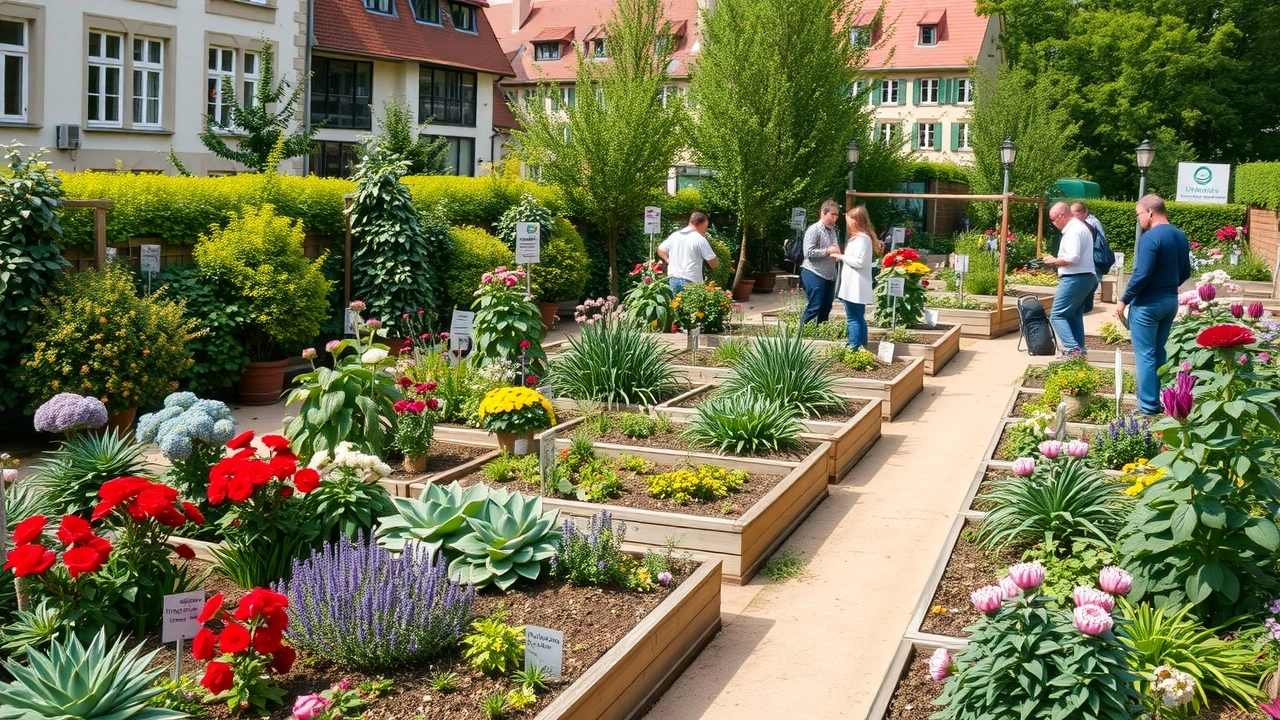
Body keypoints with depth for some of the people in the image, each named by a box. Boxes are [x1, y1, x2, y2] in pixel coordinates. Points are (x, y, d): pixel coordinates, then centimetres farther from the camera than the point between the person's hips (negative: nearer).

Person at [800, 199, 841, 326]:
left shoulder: (833, 231, 15)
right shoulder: (814, 230, -9)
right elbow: (808, 252, -18)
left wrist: (838, 253, 4)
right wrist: (827, 251, -20)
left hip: (829, 276, 8)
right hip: (814, 274, -8)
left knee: (825, 309, 11)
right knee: (814, 308, -9)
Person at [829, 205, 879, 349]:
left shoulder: (861, 238, -16)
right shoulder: (862, 237, 16)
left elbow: (859, 262, -21)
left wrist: (841, 257, -11)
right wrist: (841, 255, 9)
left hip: (854, 287, -10)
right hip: (855, 286, 10)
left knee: (853, 319, -7)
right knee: (859, 318, 13)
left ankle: (853, 348, -6)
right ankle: (862, 348, 18)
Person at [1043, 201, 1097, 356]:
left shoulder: (1074, 231, -16)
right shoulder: (1081, 227, 18)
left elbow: (1073, 258, -25)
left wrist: (1054, 261, -10)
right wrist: (1057, 262, 12)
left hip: (1074, 279, -11)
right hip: (1085, 277, 11)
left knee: (1057, 315, -10)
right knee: (1075, 315, 16)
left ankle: (1072, 349, -18)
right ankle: (1079, 351, 17)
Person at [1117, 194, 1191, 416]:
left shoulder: (1150, 237, -18)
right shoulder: (1180, 236, 8)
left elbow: (1142, 275, -22)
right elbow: (1185, 272, 15)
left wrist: (1124, 300, -13)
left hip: (1148, 303, -8)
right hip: (1171, 301, 8)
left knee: (1145, 355, -1)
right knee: (1160, 353, 17)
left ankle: (1148, 406, 2)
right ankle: (1162, 400, 22)